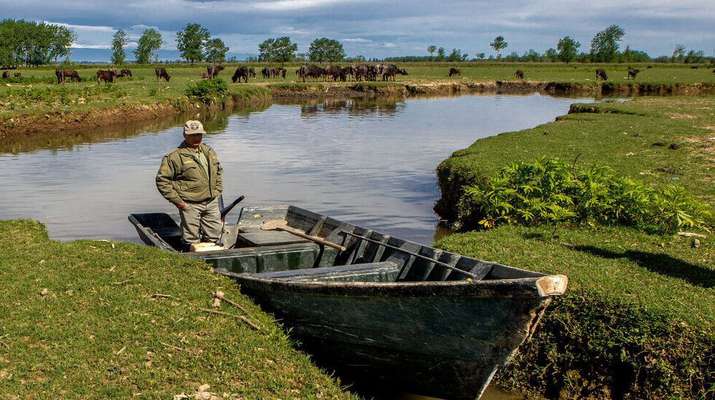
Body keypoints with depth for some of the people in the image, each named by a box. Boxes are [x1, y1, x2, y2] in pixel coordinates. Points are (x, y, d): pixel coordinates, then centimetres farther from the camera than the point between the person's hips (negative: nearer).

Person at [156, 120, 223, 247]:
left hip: (211, 202, 6)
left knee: (214, 236, 14)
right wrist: (177, 201, -12)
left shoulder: (209, 152, 10)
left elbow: (219, 171, 26)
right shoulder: (175, 157, -10)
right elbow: (162, 180, -9)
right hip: (190, 205, -6)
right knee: (192, 239, 2)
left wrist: (217, 191, 13)